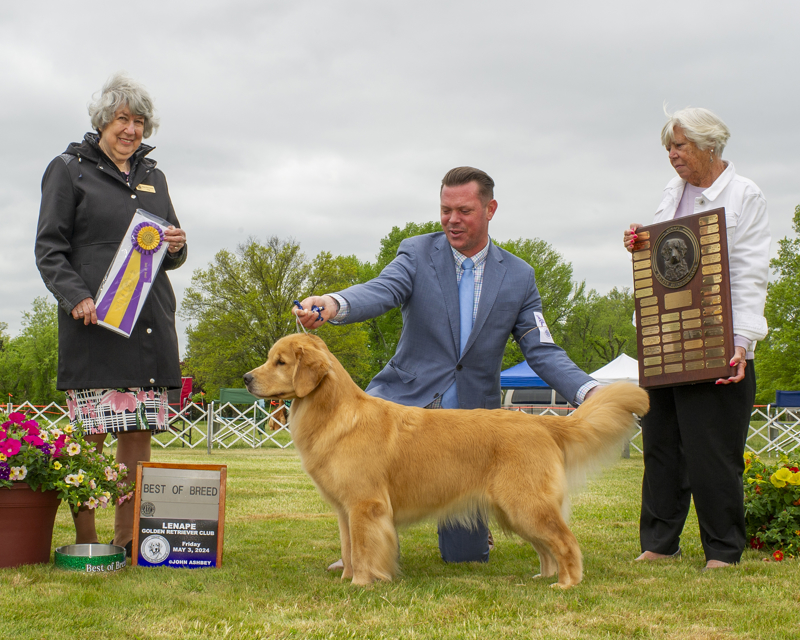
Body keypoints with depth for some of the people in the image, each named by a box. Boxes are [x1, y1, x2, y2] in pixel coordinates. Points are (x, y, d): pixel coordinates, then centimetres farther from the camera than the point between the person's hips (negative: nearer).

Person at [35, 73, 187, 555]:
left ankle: (129, 537, 9)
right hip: (93, 318, -5)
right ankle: (85, 541, -1)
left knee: (140, 431, 2)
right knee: (91, 431, -7)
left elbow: (172, 256, 26)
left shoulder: (153, 176, 22)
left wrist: (176, 248, 1)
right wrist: (76, 296, -15)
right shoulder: (69, 170, 7)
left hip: (150, 320, 5)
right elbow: (49, 248, 0)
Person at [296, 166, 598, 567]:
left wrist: (589, 392, -18)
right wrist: (333, 304, -45)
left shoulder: (518, 276, 2)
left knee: (465, 557, 0)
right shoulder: (417, 253, -3)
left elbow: (542, 351, 0)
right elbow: (382, 291, -22)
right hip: (408, 398, -1)